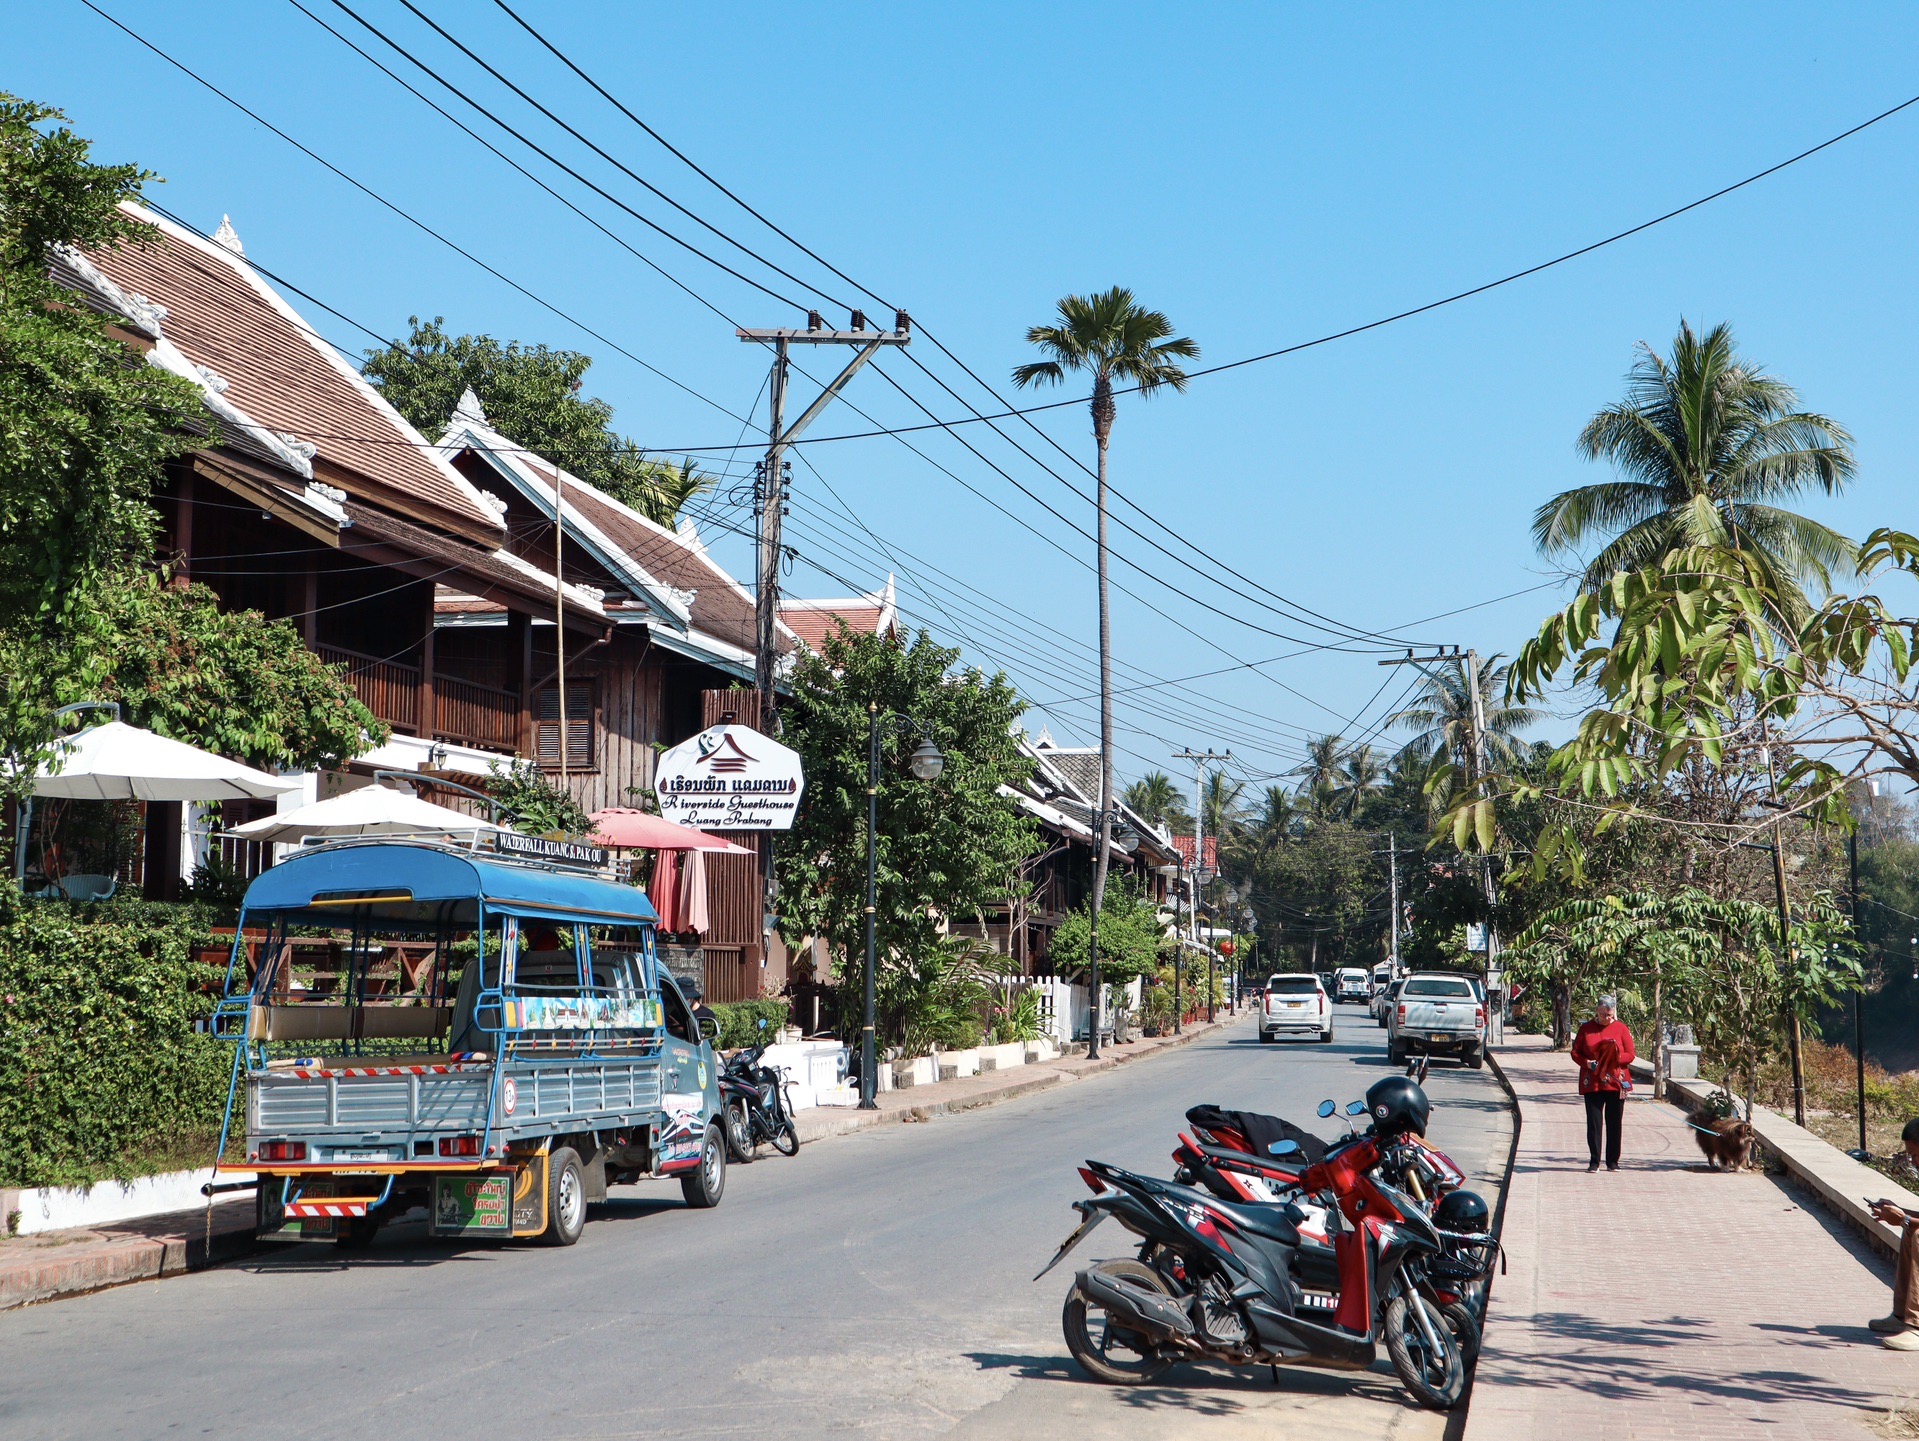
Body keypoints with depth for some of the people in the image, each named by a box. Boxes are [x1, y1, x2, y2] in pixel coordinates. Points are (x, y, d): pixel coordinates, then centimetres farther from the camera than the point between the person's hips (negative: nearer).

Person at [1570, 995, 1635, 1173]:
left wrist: (1615, 1059, -18)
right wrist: (1587, 1063, -13)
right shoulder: (1586, 1028, 5)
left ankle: (1613, 1162, 13)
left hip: (1616, 1082, 0)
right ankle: (1594, 1162, 3)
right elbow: (1575, 1052, 7)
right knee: (1594, 1122, -2)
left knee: (1615, 1123, 4)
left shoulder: (1621, 1028, 3)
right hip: (1592, 1083, 0)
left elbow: (1630, 1055, 1)